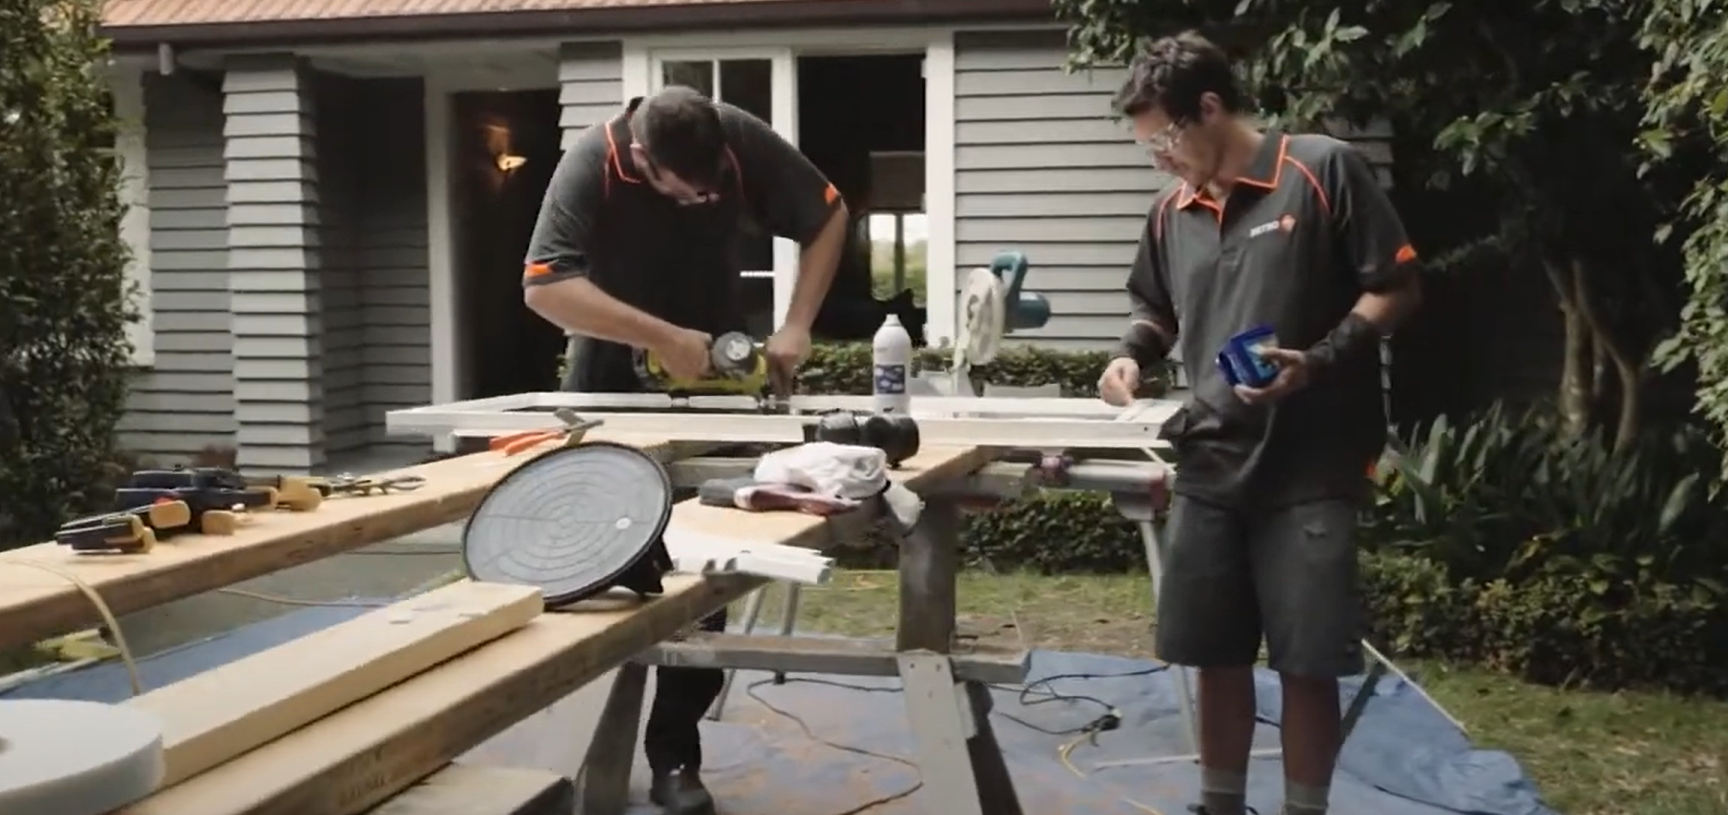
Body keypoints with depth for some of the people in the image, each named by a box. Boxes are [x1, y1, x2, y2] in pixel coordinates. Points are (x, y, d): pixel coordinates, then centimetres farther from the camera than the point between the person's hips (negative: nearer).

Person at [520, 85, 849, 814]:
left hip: (712, 368, 1)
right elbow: (545, 287, -34)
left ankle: (674, 753, 9)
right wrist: (664, 338, -38)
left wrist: (796, 327, -17)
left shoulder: (741, 140, -18)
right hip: (615, 373, -1)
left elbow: (828, 216, -6)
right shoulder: (590, 164, -24)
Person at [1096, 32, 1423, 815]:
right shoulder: (1172, 212, 10)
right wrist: (1133, 354, 2)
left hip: (1311, 469, -5)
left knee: (1308, 663, 2)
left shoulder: (1324, 170, -7)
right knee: (1217, 657, 12)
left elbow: (1397, 287, -6)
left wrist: (1319, 360, -19)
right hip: (1210, 466, 5)